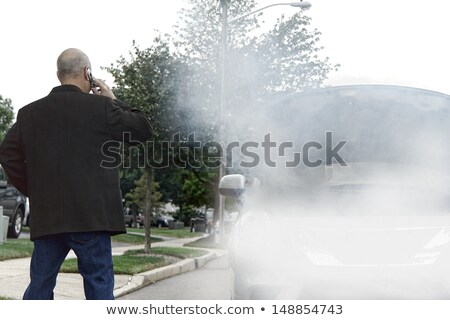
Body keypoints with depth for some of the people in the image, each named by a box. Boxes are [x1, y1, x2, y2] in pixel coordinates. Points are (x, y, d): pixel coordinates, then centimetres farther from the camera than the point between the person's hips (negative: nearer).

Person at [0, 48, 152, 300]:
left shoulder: (30, 112, 8)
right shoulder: (100, 107, -6)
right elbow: (143, 129, 3)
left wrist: (33, 190, 14)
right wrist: (114, 101, 12)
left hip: (46, 217, 4)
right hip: (91, 216, -4)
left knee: (40, 286, 12)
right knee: (99, 286, 2)